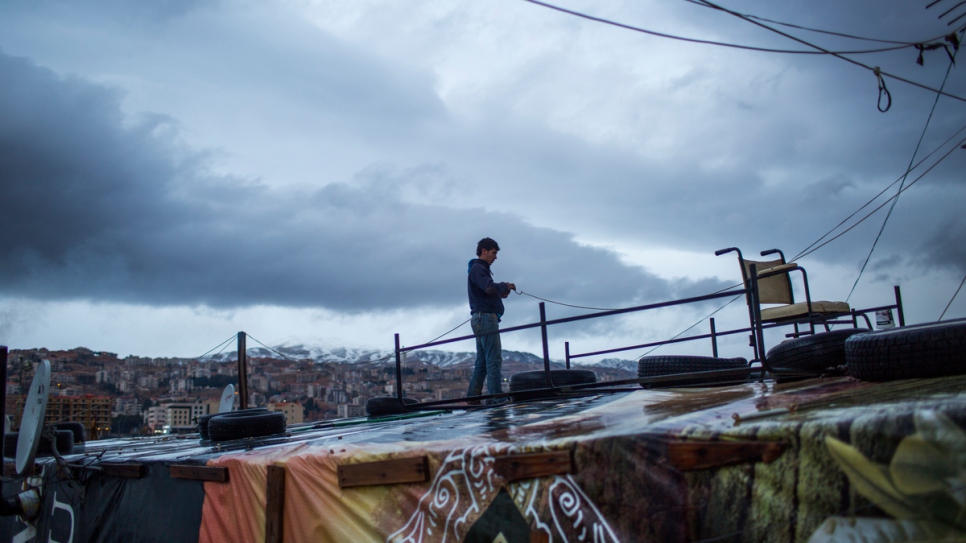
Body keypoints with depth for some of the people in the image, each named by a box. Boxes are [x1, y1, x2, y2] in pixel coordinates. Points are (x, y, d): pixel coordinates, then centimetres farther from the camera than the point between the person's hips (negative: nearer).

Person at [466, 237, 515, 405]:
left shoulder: (479, 269, 23)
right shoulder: (478, 268, -9)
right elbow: (490, 288, -25)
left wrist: (501, 293, 6)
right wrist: (506, 286, -9)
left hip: (481, 320, 11)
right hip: (486, 317, -11)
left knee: (482, 362, 12)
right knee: (494, 361, -11)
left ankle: (472, 397, 13)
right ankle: (498, 400, -12)